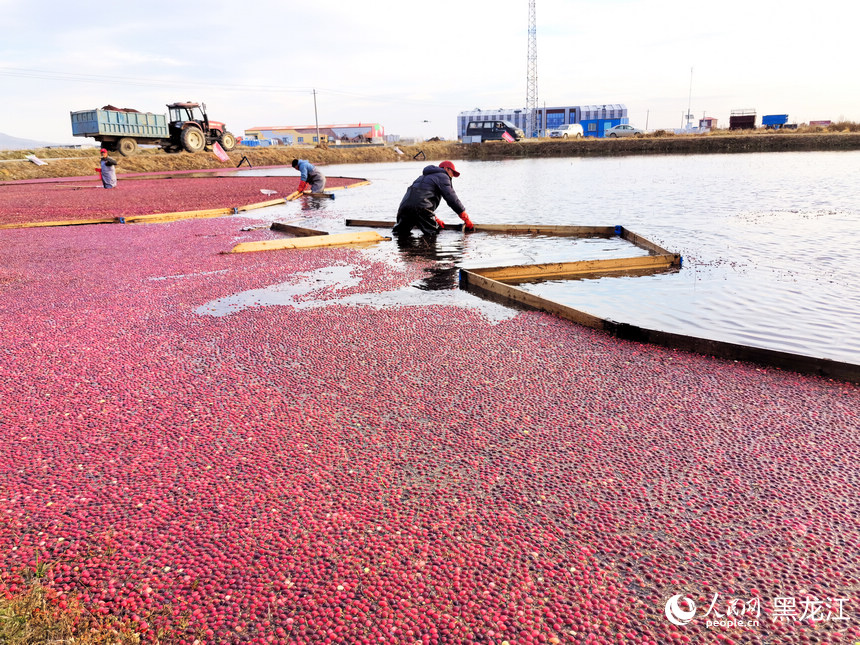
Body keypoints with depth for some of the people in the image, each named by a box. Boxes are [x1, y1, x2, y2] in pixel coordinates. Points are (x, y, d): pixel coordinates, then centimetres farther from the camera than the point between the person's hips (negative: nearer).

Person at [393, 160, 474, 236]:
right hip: (421, 208, -7)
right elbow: (452, 199, 3)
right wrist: (467, 220, 7)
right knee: (434, 234, -3)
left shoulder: (424, 177, 36)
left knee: (400, 232, 18)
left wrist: (435, 219, 33)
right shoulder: (442, 176, 10)